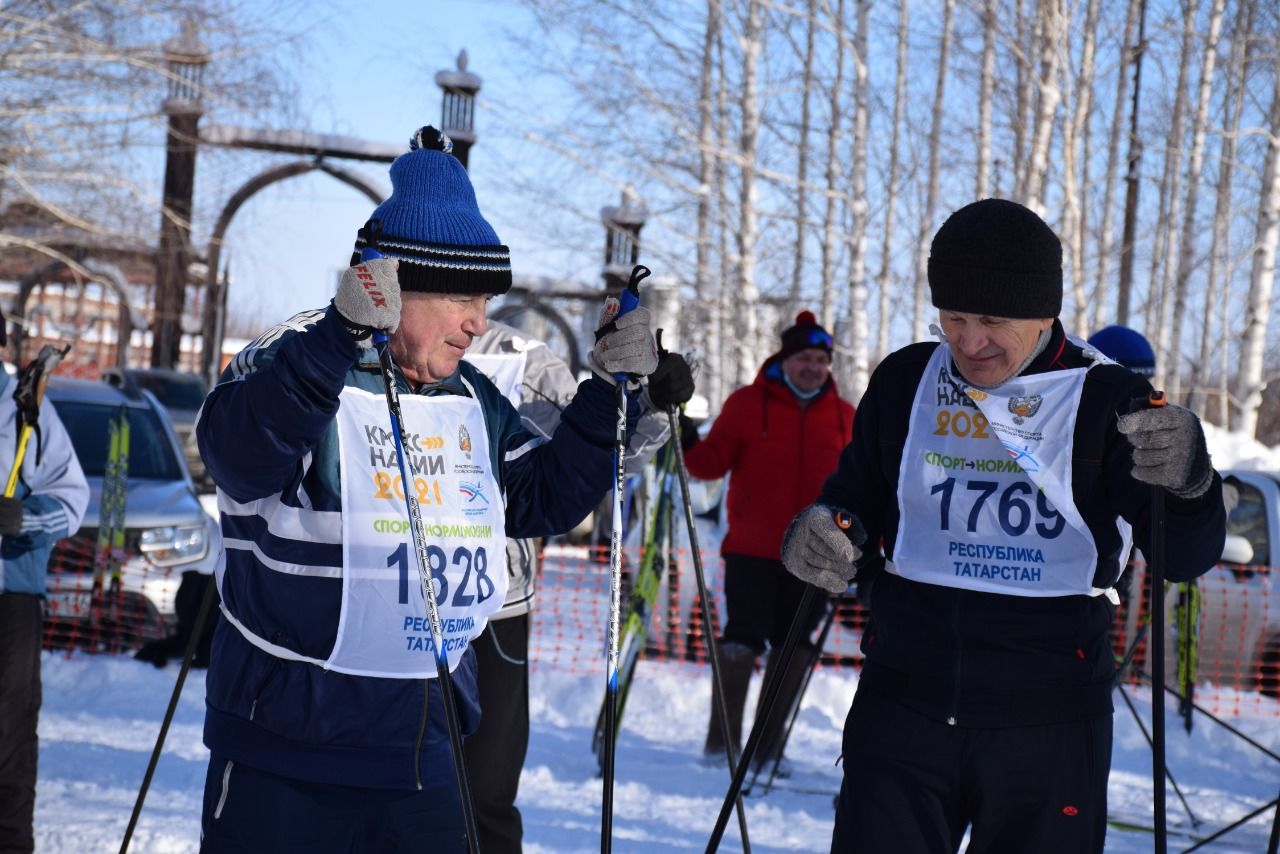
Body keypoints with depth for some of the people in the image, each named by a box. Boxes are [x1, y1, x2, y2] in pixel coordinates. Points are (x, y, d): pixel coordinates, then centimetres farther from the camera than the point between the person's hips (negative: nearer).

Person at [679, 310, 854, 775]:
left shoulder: (843, 415, 9)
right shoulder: (748, 403, 1)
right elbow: (714, 462, -2)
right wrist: (689, 445, -21)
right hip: (752, 549, -3)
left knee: (793, 644, 5)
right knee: (743, 638, -3)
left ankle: (768, 744, 15)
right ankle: (722, 738, 7)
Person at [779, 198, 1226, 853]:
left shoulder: (1106, 402, -5)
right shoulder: (904, 382, 3)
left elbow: (1186, 557, -8)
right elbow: (855, 498, 16)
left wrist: (1188, 481, -30)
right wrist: (823, 536, -8)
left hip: (1049, 726, -1)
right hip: (903, 708, 2)